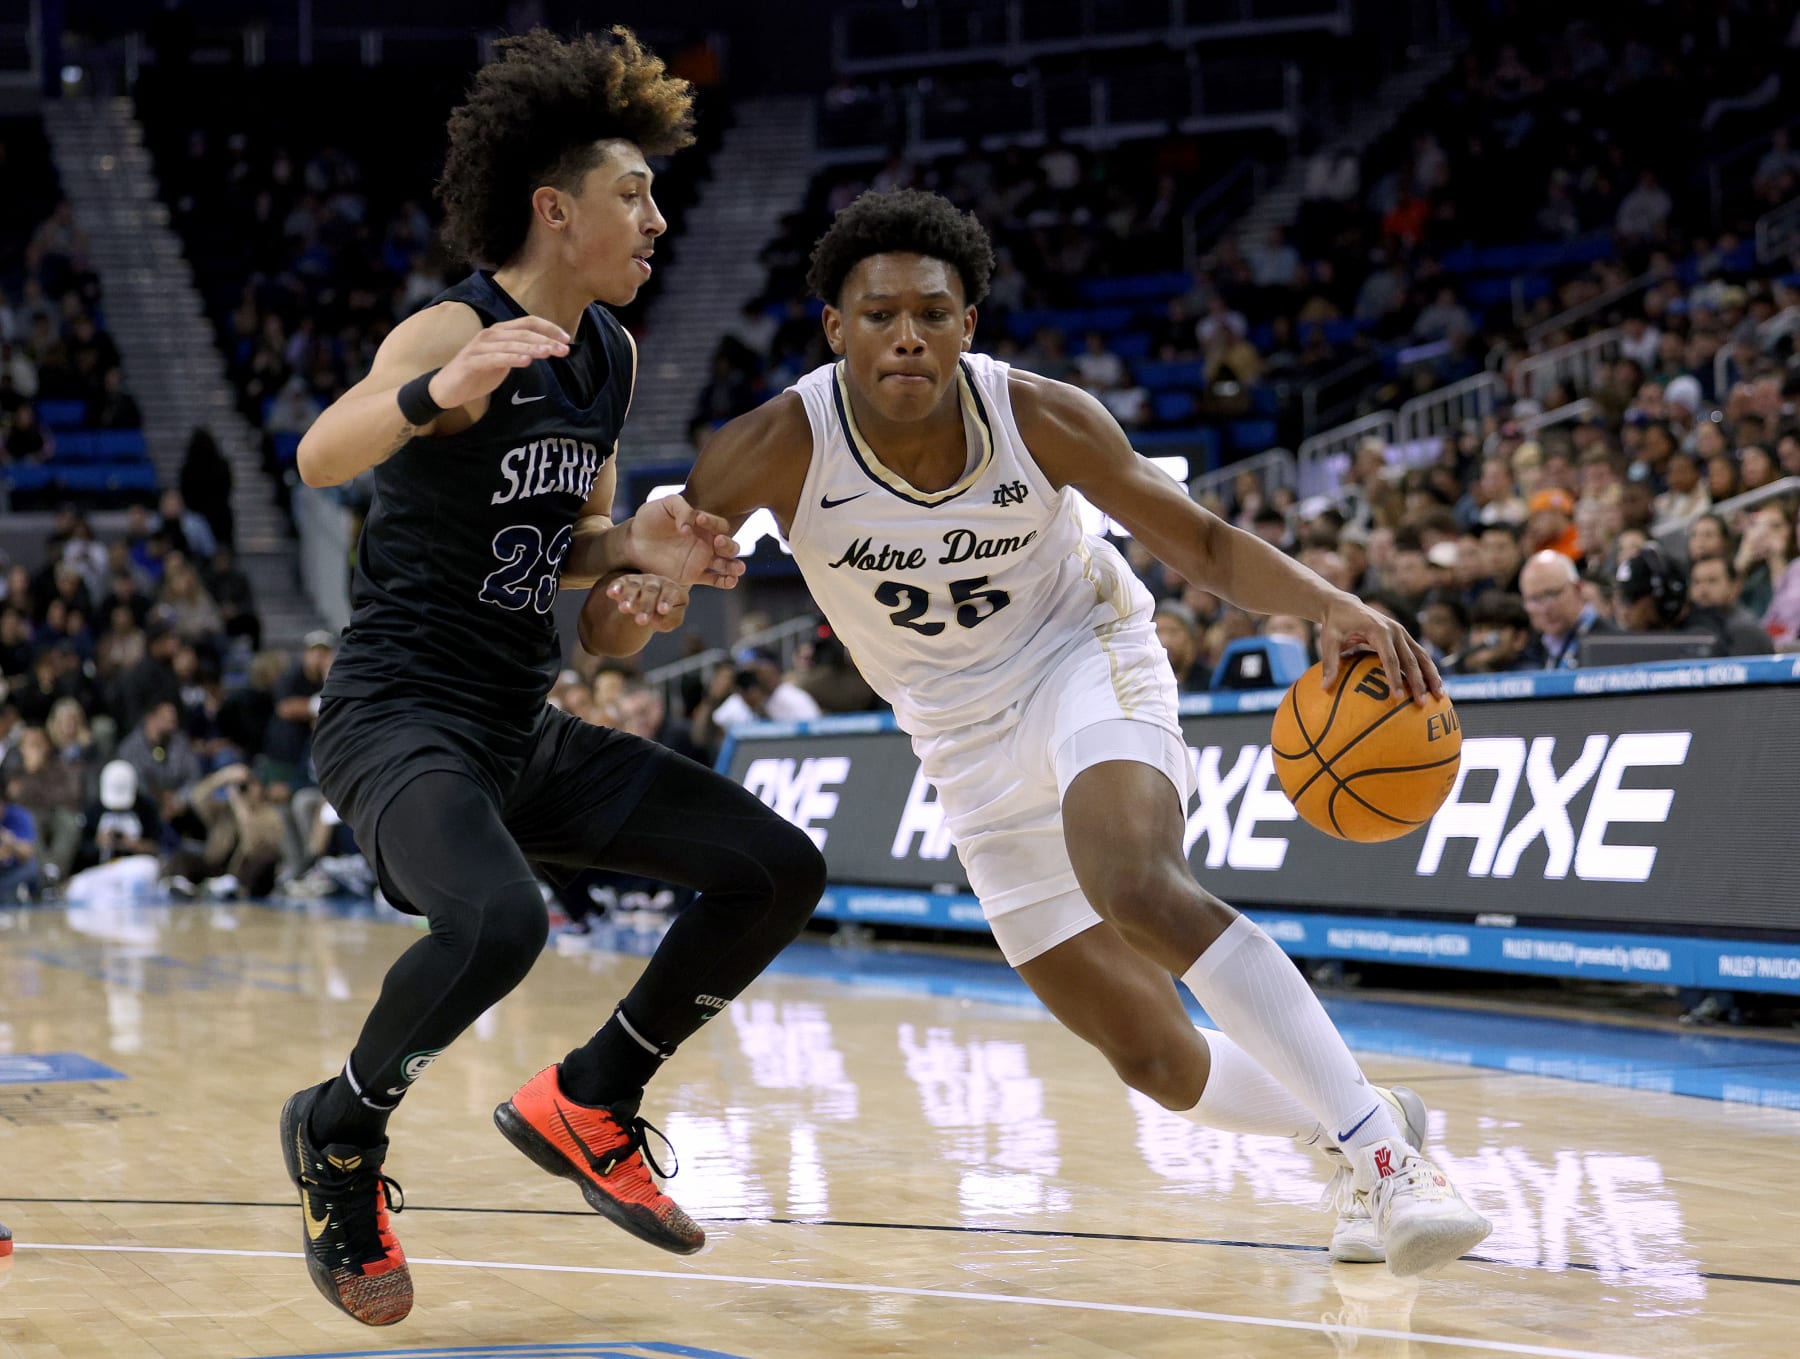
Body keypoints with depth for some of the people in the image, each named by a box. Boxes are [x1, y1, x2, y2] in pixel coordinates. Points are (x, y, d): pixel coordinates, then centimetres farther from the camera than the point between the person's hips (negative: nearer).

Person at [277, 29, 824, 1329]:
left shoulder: (610, 354, 9)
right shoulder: (454, 330, -16)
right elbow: (321, 456, -34)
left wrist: (641, 555, -2)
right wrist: (437, 394, -55)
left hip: (523, 731, 8)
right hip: (398, 719, -8)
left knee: (778, 869, 2)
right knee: (498, 921, -36)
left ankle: (587, 1106, 16)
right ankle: (340, 1135, -6)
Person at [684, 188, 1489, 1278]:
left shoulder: (1041, 418, -21)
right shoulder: (783, 448, -21)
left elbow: (1201, 543, -12)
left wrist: (1334, 606, -30)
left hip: (1087, 660, -2)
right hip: (968, 734, 2)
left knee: (1136, 883, -36)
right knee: (1159, 1066, 0)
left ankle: (1380, 1145, -29)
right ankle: (1356, 1121, 28)